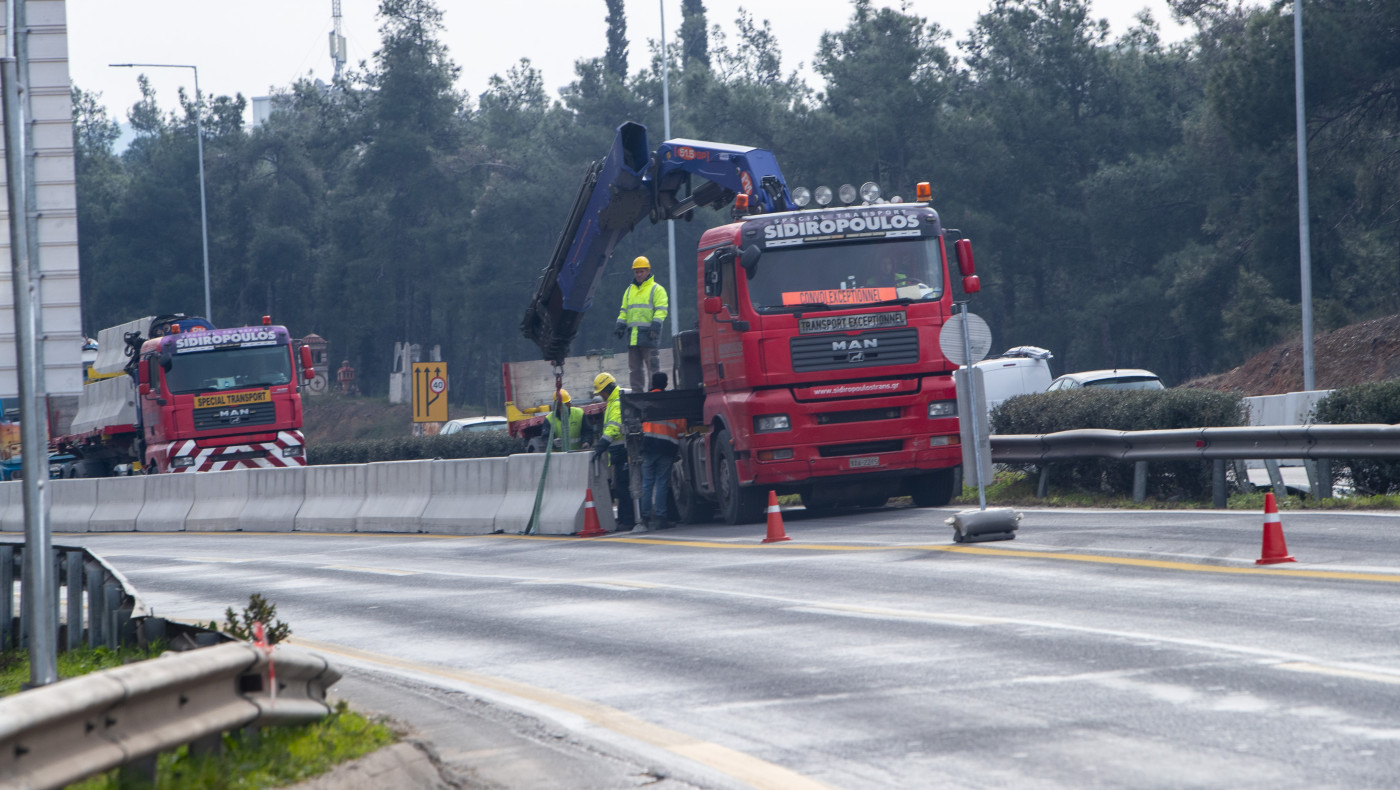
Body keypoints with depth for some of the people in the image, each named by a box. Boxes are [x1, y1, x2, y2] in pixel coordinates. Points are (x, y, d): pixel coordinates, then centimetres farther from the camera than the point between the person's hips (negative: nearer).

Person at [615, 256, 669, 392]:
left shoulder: (656, 289, 2)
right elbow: (624, 310, 24)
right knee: (634, 368, 6)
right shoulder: (629, 290, 21)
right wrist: (620, 325, 10)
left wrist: (655, 326, -17)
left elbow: (661, 309, -6)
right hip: (632, 335, 6)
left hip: (648, 335, -6)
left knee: (653, 366, -8)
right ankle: (637, 393, 10)